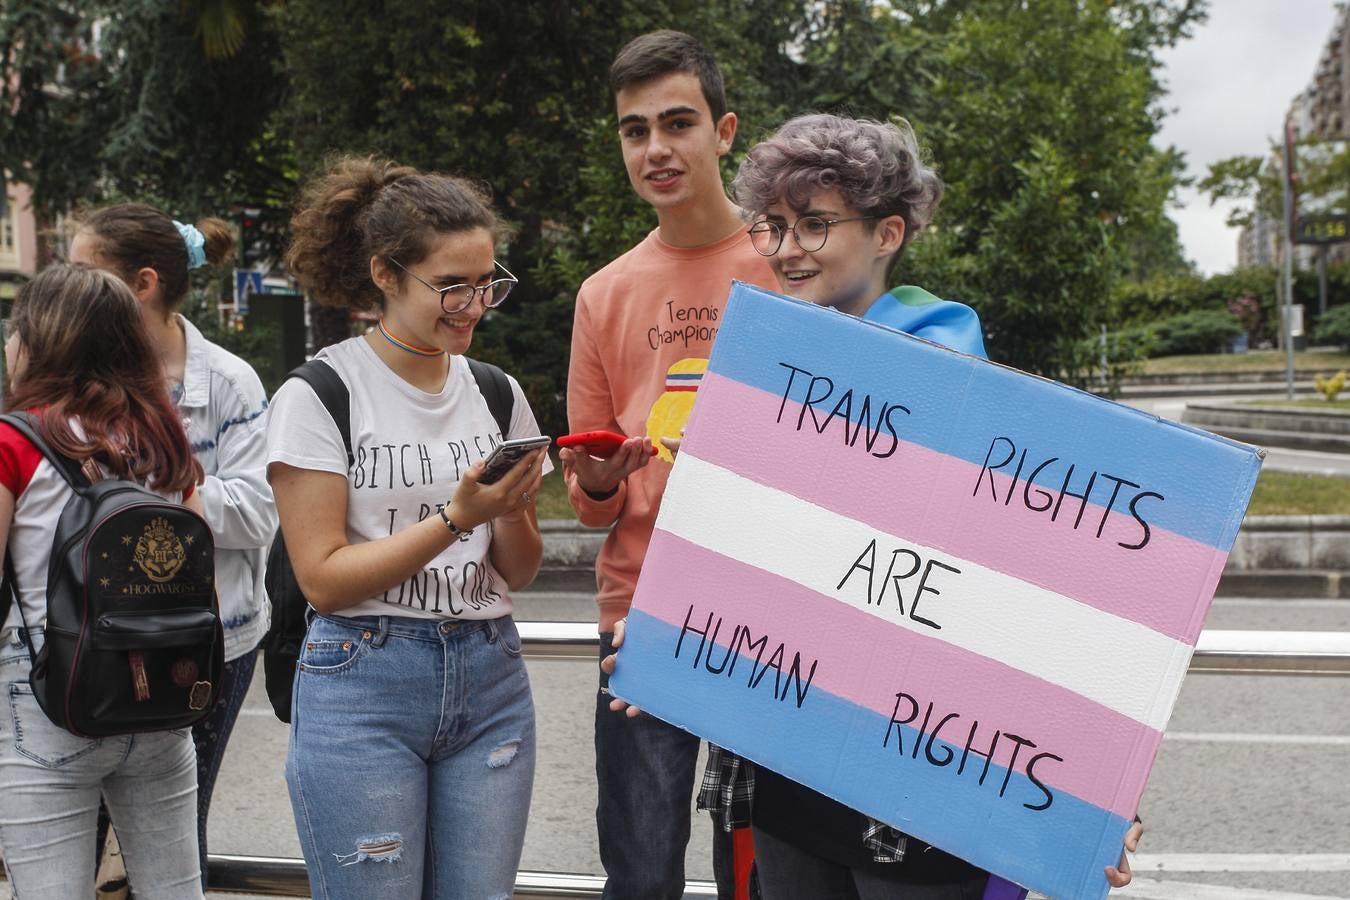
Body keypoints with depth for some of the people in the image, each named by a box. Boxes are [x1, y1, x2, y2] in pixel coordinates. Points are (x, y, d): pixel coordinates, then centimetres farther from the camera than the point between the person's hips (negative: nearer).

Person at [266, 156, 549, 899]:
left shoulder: (498, 394, 7)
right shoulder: (320, 396, -7)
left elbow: (518, 572, 10)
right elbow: (323, 579, -11)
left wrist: (511, 509, -11)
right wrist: (457, 516, -20)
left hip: (489, 676, 5)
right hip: (362, 684, -4)